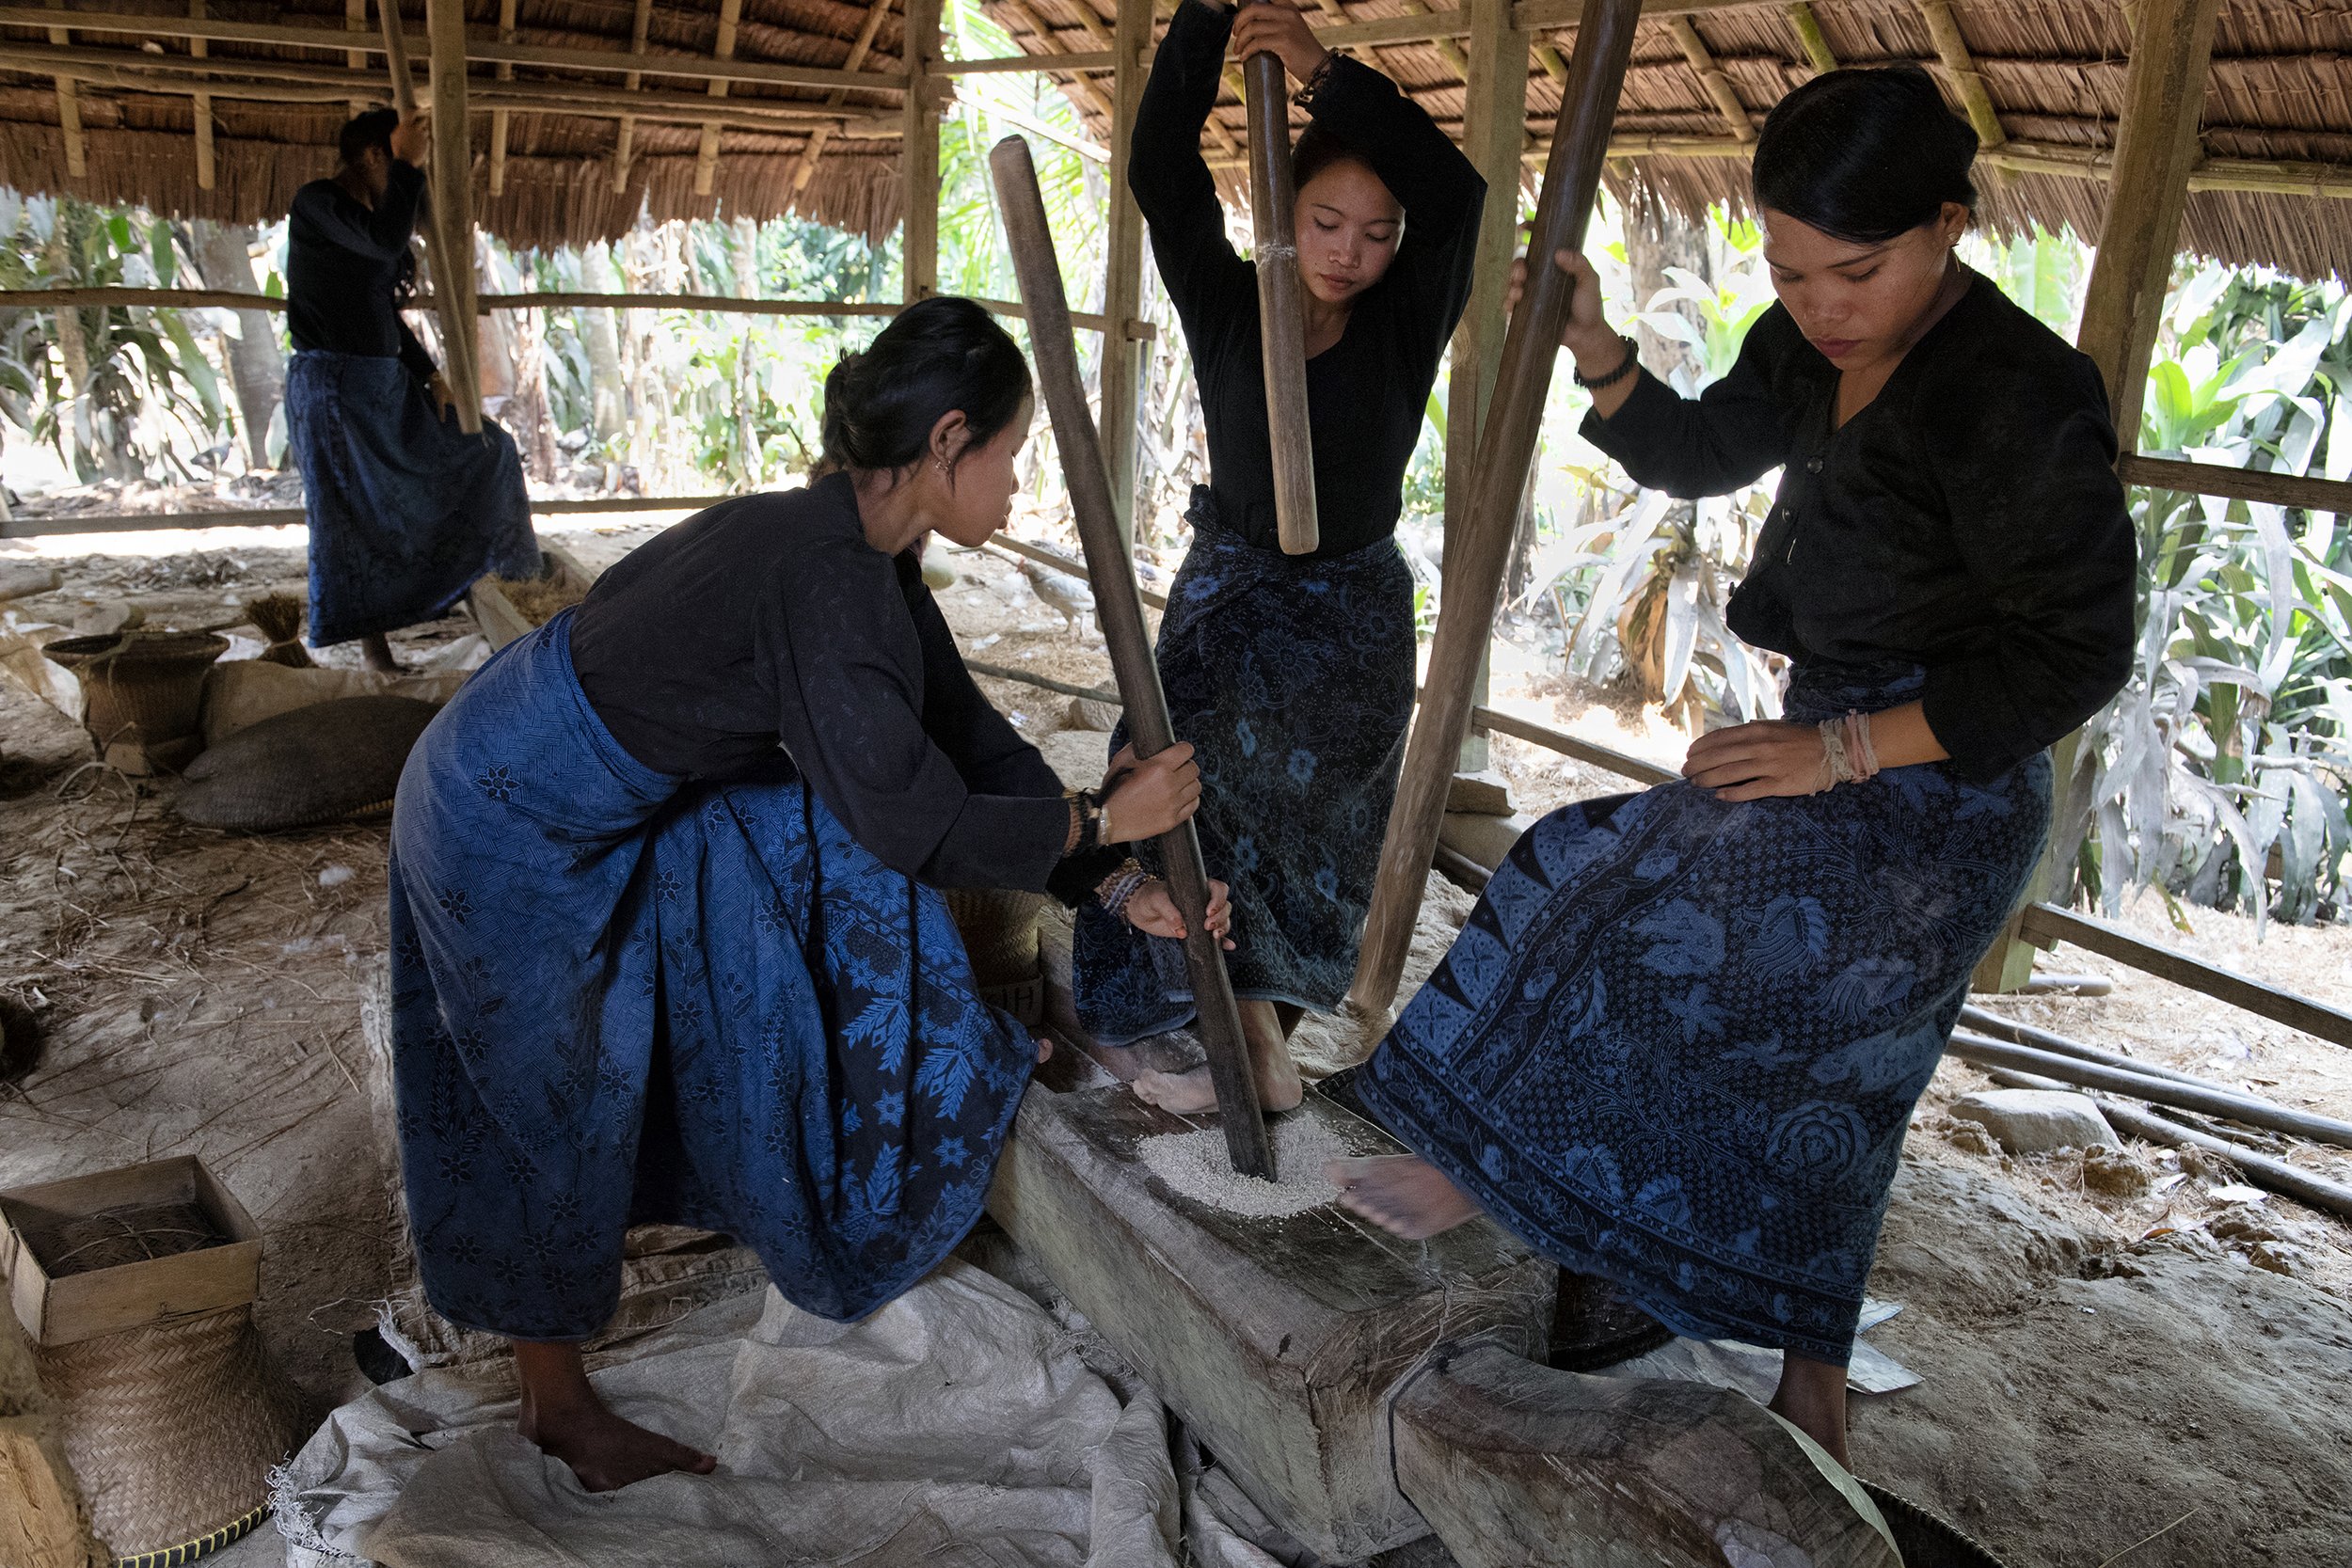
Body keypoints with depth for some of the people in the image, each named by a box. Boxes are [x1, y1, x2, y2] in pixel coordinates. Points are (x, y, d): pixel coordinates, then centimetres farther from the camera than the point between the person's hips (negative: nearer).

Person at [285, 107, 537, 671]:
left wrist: (430, 375, 11)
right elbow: (385, 244, -29)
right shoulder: (315, 203, -10)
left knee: (486, 447, 11)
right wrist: (408, 164, -20)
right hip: (332, 386, -9)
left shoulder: (368, 216, 17)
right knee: (350, 515, -5)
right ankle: (371, 637, 2)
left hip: (386, 384, 9)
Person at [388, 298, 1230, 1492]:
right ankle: (557, 1406, 27)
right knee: (561, 1110, 5)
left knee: (829, 841, 11)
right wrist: (1102, 822, -13)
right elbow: (917, 824, -27)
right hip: (511, 826, -8)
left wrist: (1120, 888, 2)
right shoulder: (825, 573, -29)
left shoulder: (863, 554, -1)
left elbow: (967, 739, 4)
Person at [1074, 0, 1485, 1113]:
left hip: (1351, 614, -2)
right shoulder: (1228, 306, -4)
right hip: (1226, 590, 2)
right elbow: (1161, 176, -14)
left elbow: (1457, 196, -23)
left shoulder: (1408, 327, -7)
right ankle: (1261, 1053, 13)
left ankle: (1255, 1047, 3)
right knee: (1222, 798, 0)